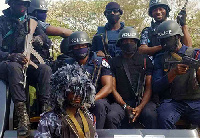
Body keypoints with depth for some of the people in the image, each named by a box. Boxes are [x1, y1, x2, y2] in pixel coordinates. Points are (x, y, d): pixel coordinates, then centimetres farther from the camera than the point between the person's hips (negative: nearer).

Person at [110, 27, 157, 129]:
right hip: (121, 102, 0)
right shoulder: (114, 62, 13)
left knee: (150, 116, -32)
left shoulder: (145, 60, 13)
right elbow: (113, 88, 6)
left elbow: (149, 87, 5)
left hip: (142, 101, 0)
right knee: (111, 116, -30)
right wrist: (126, 107, -9)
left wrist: (140, 107, -11)